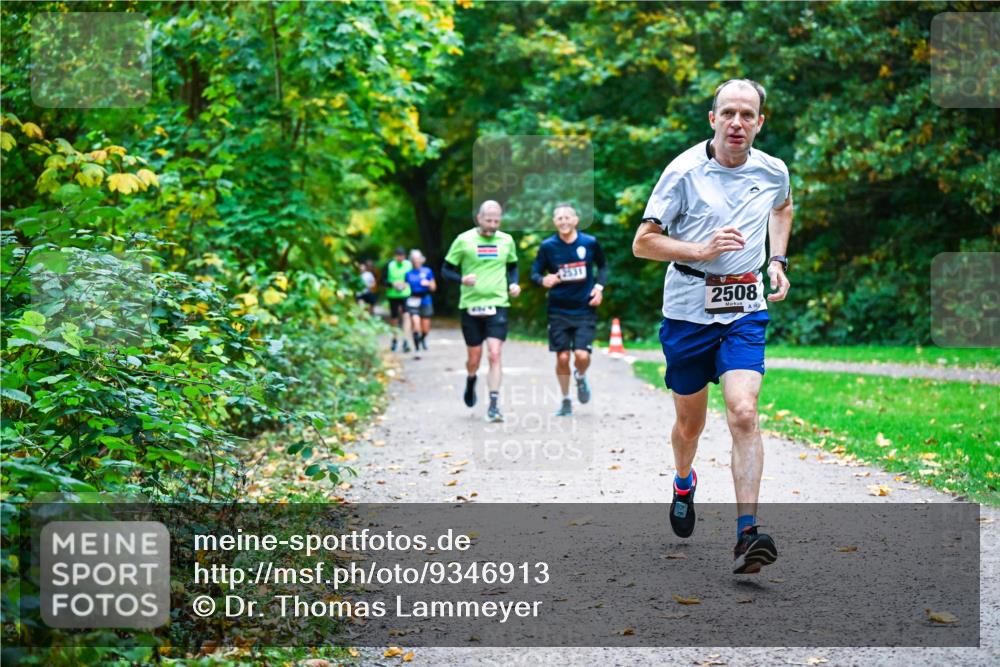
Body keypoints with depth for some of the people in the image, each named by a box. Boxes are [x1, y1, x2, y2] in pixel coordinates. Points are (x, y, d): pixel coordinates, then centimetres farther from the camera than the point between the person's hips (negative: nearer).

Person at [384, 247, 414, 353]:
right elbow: (384, 280, 1)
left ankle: (405, 341, -20)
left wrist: (407, 284, -10)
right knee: (394, 318, 10)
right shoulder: (389, 265, -1)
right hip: (393, 295, 1)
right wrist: (393, 284, -16)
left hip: (406, 294, -1)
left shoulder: (409, 264, 0)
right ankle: (394, 339, 32)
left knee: (406, 316, -17)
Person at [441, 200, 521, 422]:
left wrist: (514, 284, 2)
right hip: (471, 306, -1)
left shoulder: (506, 241, 5)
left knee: (495, 355, -13)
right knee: (474, 359, 7)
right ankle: (471, 381, 43)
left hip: (497, 305, 1)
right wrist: (462, 279, -18)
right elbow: (446, 269, 2)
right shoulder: (463, 240, -3)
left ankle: (494, 405, -10)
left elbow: (512, 266, 22)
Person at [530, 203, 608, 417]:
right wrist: (543, 280, -22)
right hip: (559, 311, 1)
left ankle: (580, 377, 23)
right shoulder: (548, 246, -5)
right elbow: (534, 273, 0)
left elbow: (603, 266, 14)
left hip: (585, 309, 0)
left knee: (582, 355, -13)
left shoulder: (590, 243, -3)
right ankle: (566, 401, 22)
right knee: (562, 357, 2)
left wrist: (599, 286, -3)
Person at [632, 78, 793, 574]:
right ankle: (683, 483, 45)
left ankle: (747, 534, -20)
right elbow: (643, 242, -7)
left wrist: (778, 260, 12)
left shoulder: (773, 171, 3)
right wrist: (702, 249, -20)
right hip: (687, 308, -1)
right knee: (690, 422, 11)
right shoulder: (683, 171, -9)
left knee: (743, 412, -18)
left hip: (745, 310, 1)